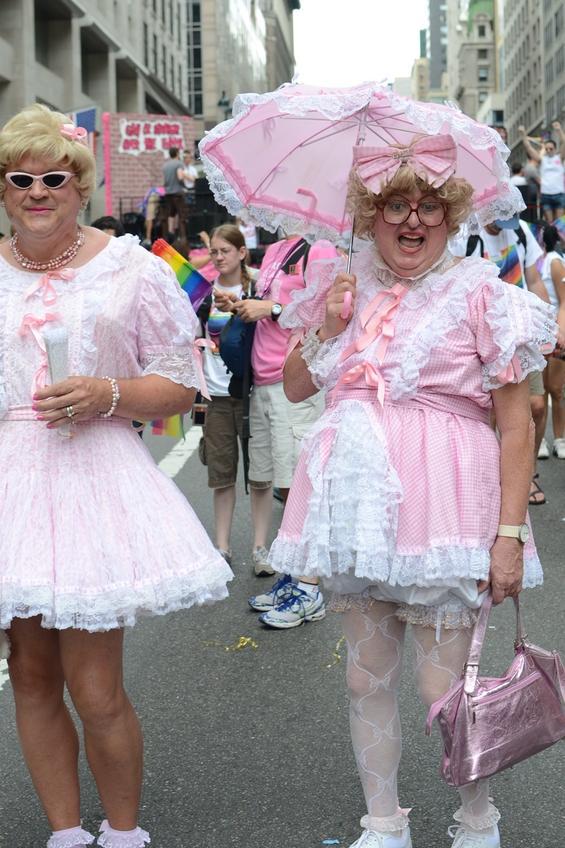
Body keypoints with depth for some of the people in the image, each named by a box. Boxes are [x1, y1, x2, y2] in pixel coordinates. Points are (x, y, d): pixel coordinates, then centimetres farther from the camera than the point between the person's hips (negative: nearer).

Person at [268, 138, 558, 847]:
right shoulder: (346, 289, 10)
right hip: (357, 507, 5)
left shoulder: (477, 295, -5)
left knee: (444, 690, -1)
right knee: (367, 678, 11)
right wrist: (327, 328, -2)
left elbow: (515, 424, -7)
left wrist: (510, 532, -13)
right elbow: (295, 387, 16)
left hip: (438, 503, -5)